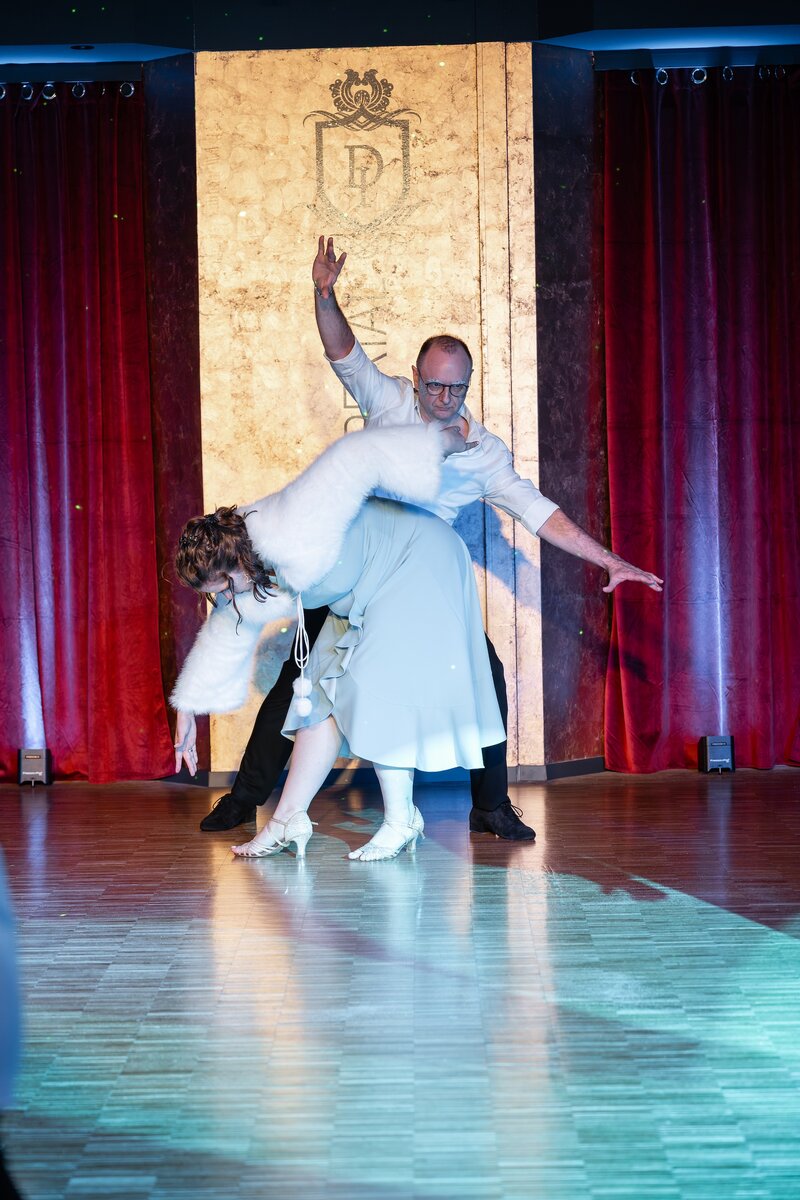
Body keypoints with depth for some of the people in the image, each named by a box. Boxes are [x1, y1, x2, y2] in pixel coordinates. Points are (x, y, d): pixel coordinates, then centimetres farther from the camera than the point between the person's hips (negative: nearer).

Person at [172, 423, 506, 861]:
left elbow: (353, 458, -32)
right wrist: (186, 714, 16)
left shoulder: (290, 533, -33)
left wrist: (443, 441, -24)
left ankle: (401, 820, -9)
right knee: (324, 693, 4)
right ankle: (288, 819, 8)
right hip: (367, 597, 9)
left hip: (417, 563, -9)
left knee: (375, 690, -17)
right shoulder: (241, 580, -5)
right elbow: (221, 641, 10)